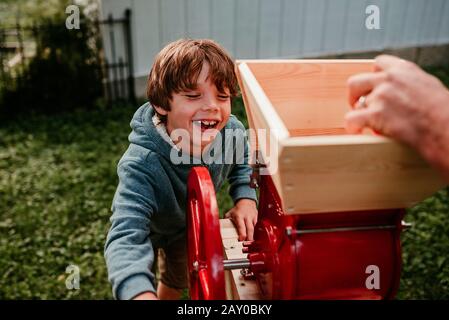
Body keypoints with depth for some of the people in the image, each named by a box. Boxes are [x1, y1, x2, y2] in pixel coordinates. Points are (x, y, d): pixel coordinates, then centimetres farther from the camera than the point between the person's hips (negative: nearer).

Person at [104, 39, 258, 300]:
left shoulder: (232, 131, -30)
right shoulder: (141, 165, -45)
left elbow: (243, 163, -5)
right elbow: (126, 236, -55)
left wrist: (246, 198, -24)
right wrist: (140, 292, -74)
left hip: (189, 226, 4)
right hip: (145, 228, -4)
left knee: (178, 281, 28)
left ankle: (169, 293, 61)